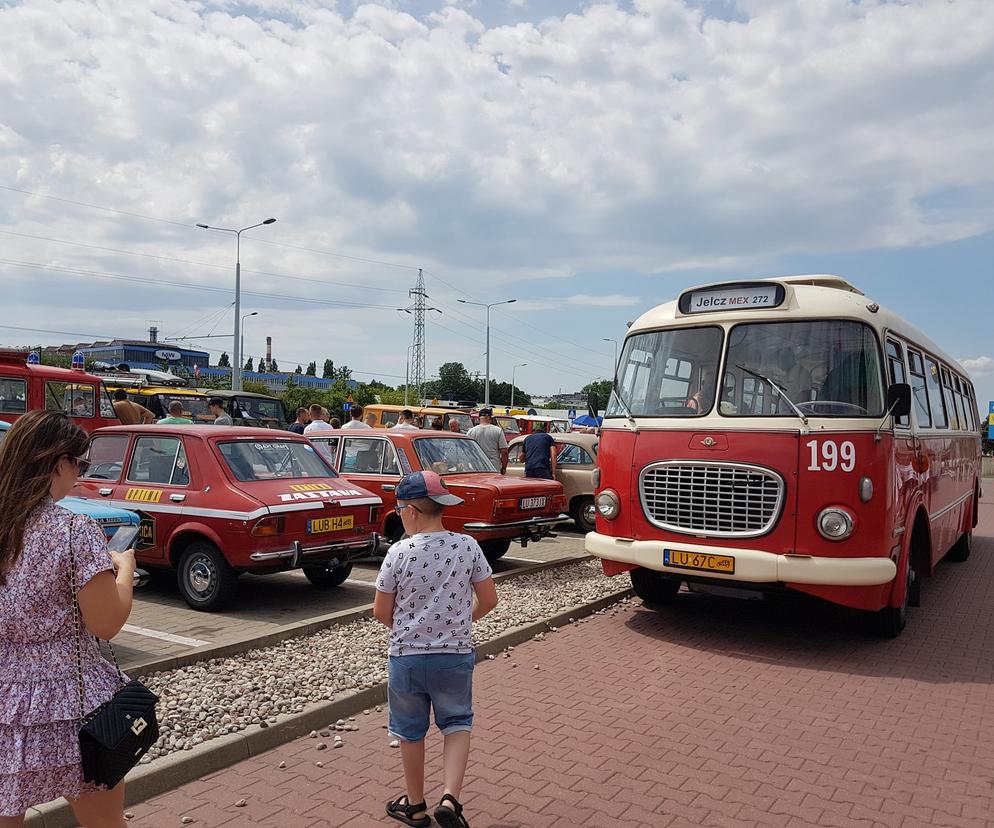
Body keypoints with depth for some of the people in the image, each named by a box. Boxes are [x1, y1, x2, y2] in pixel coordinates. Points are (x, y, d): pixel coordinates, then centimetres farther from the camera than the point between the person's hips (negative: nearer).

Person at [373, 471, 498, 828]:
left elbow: (381, 612, -6)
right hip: (456, 655, 1)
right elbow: (488, 600, -3)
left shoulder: (399, 552, -15)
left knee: (411, 732, 18)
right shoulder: (468, 546, -10)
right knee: (457, 724, 20)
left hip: (406, 657, -1)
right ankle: (450, 798, 3)